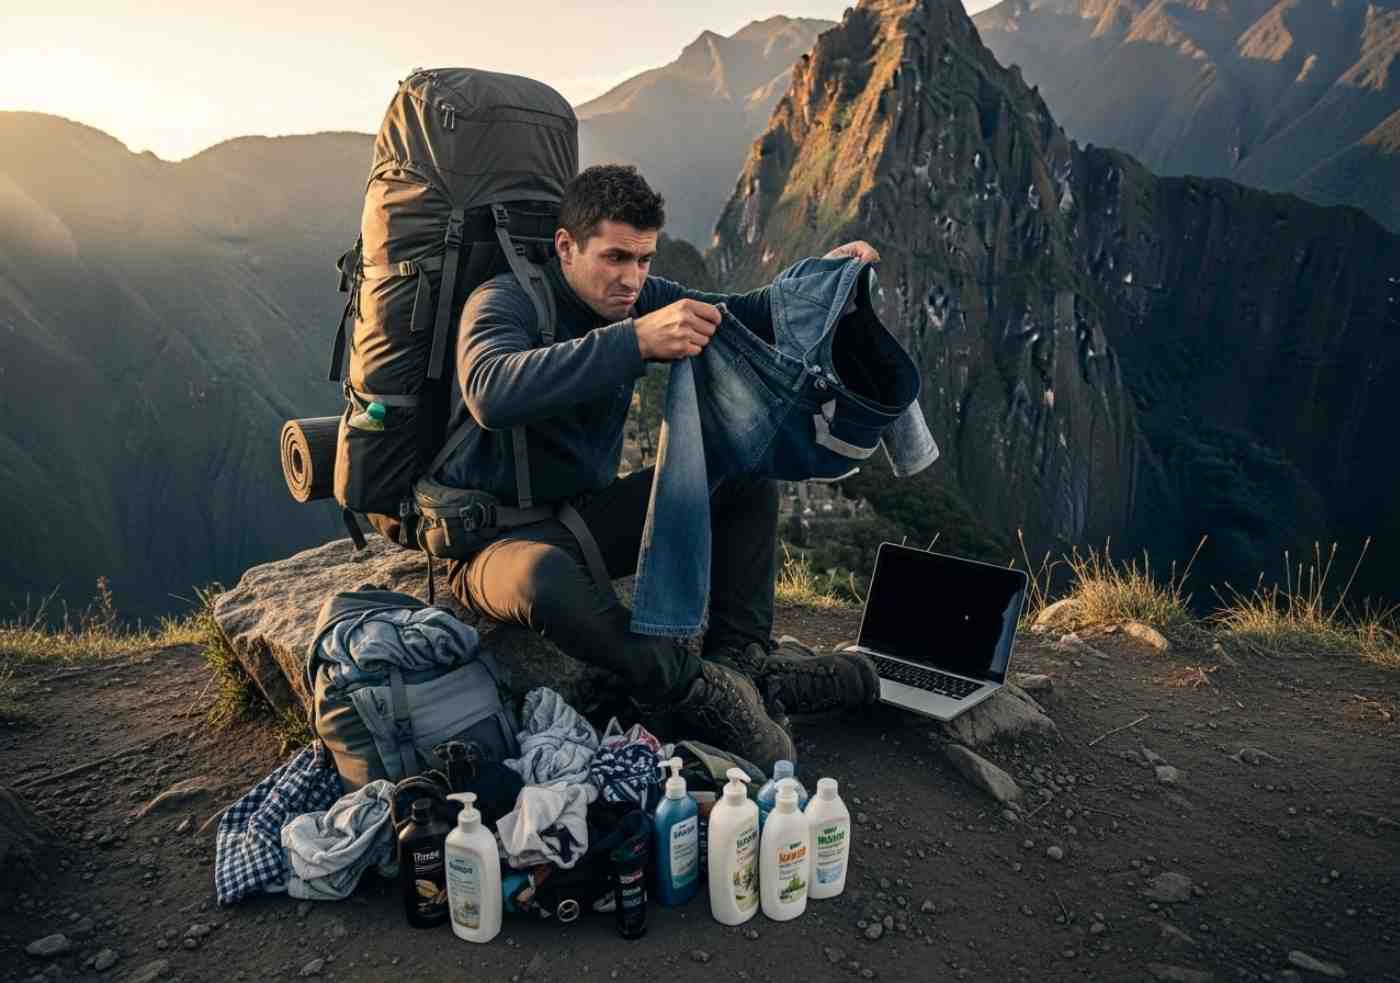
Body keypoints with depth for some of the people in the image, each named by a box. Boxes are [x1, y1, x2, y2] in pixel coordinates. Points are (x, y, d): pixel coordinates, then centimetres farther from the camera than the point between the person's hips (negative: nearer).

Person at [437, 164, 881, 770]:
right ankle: (699, 686, -24)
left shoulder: (635, 299, 3)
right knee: (544, 575, -43)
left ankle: (742, 652, -11)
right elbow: (492, 392, -40)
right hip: (500, 538, -7)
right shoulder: (502, 302, -18)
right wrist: (635, 340, -47)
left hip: (590, 516, 7)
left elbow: (738, 317, 2)